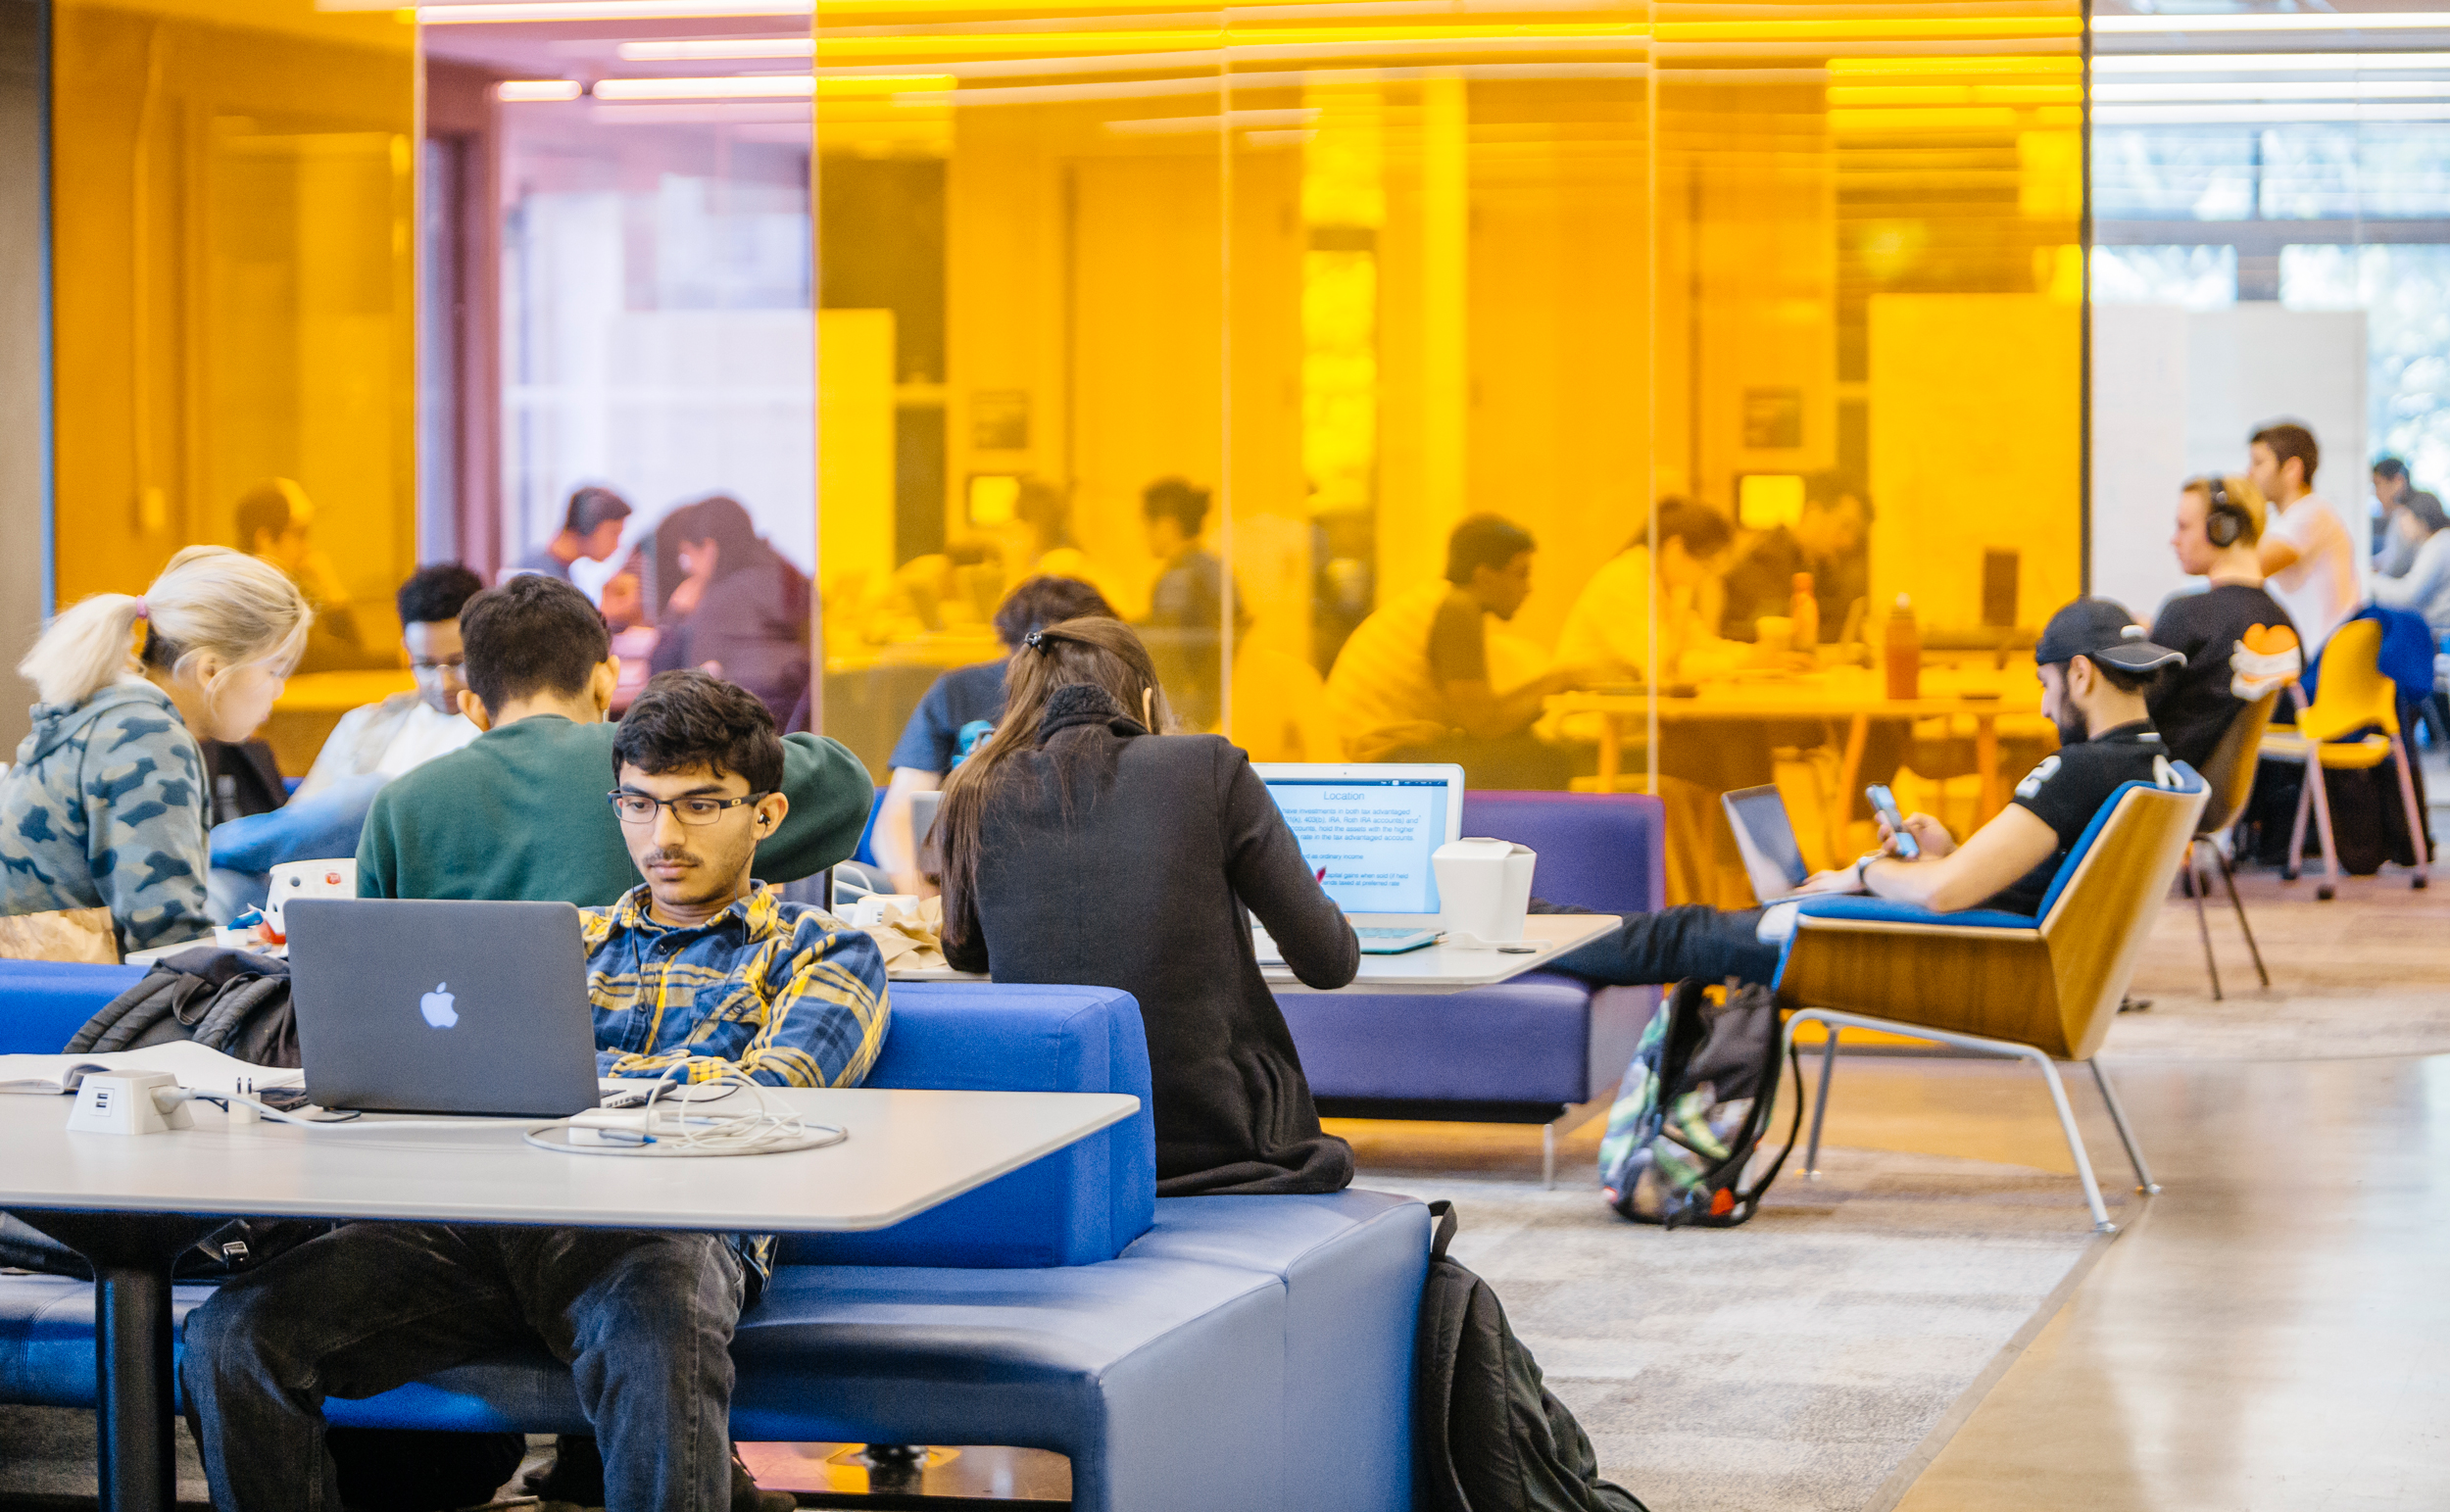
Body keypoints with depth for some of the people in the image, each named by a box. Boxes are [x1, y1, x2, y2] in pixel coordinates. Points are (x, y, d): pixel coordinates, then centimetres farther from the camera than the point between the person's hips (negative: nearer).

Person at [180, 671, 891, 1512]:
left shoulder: (822, 954, 20)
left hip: (669, 1224, -4)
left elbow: (768, 1096, 1)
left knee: (658, 1349, -44)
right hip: (482, 1218, 4)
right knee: (232, 1333, -21)